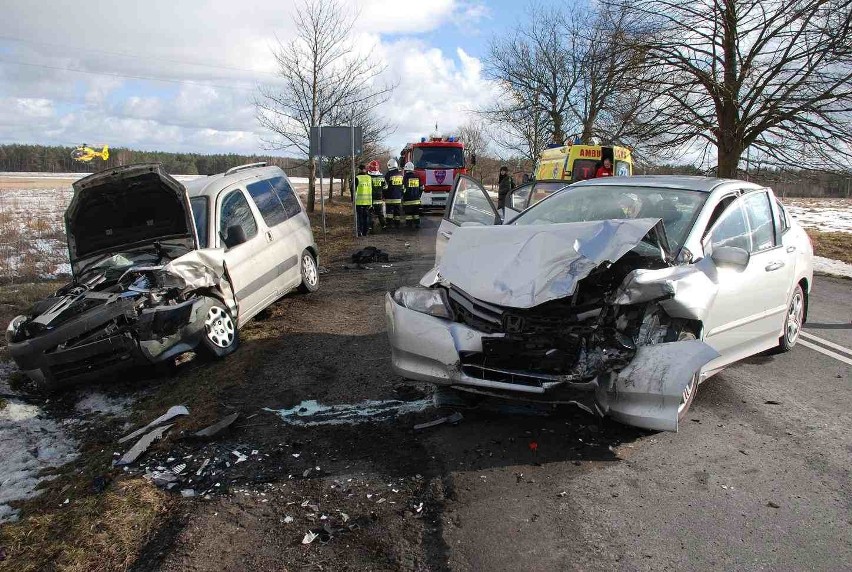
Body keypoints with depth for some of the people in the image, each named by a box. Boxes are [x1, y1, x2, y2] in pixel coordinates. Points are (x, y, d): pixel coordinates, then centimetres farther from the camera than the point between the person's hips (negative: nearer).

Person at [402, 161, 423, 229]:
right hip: (416, 198, 4)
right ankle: (417, 223, 11)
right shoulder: (417, 176, 6)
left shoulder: (405, 177, -10)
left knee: (408, 212, 3)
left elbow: (403, 189, -11)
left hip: (408, 199, -4)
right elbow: (421, 188, 11)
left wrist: (402, 196, 2)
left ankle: (409, 223, 6)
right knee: (416, 212, 10)